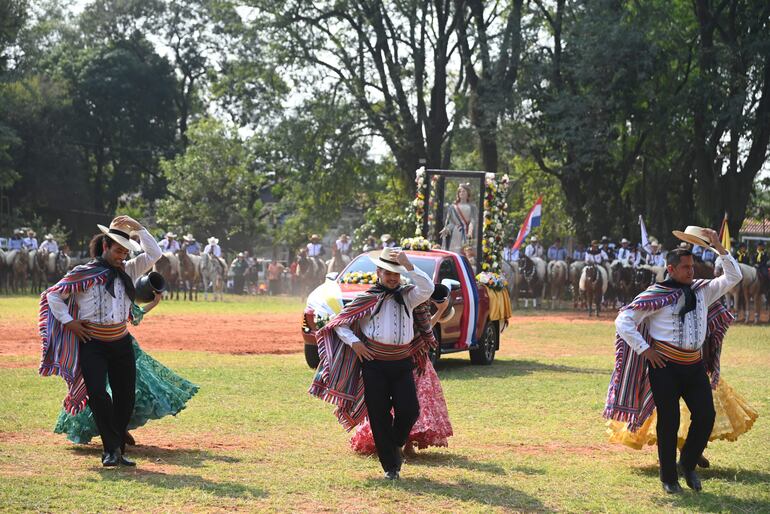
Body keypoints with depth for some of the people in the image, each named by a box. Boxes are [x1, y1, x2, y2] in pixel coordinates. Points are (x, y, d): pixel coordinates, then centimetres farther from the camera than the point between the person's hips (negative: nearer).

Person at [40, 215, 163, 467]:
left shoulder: (128, 271, 8)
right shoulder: (83, 274, -4)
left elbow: (154, 254, 2)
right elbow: (53, 295, 1)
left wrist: (137, 228, -5)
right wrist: (68, 322, -5)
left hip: (122, 343, 4)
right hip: (92, 344, -4)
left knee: (126, 398, 4)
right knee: (97, 393, -18)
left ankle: (118, 451, 14)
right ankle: (111, 448, -10)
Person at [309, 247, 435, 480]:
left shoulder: (408, 296, 9)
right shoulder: (366, 299, 5)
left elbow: (427, 288, -11)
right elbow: (339, 323, 9)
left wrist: (407, 265, -17)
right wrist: (354, 343, -7)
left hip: (402, 364, 1)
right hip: (374, 365, -1)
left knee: (410, 410, -9)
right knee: (379, 417, 0)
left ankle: (396, 446, 22)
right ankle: (390, 466, 11)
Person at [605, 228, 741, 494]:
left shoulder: (702, 290, 8)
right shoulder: (655, 295, -7)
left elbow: (733, 277, 8)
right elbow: (623, 321, -8)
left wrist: (719, 248, -2)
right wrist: (644, 349, -10)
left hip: (695, 366, 5)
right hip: (665, 365, -5)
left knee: (706, 415, -3)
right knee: (669, 422, 0)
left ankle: (688, 465, 19)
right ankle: (669, 478, 12)